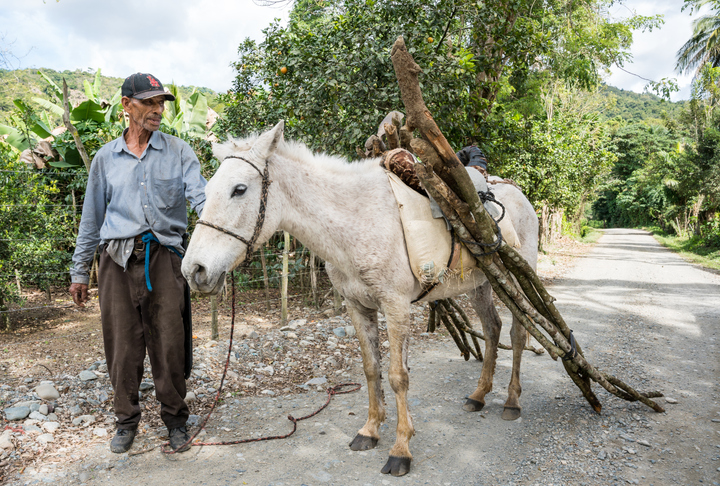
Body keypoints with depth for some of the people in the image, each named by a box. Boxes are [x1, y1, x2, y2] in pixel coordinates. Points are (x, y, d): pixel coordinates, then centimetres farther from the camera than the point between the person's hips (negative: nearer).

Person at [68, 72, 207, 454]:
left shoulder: (178, 152, 4)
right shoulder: (106, 158, 10)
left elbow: (200, 196, -8)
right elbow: (91, 217, 14)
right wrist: (80, 271, 14)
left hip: (163, 256, -1)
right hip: (117, 260, 2)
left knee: (169, 344, 2)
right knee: (122, 345, 8)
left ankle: (175, 418, 22)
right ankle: (126, 419, 28)